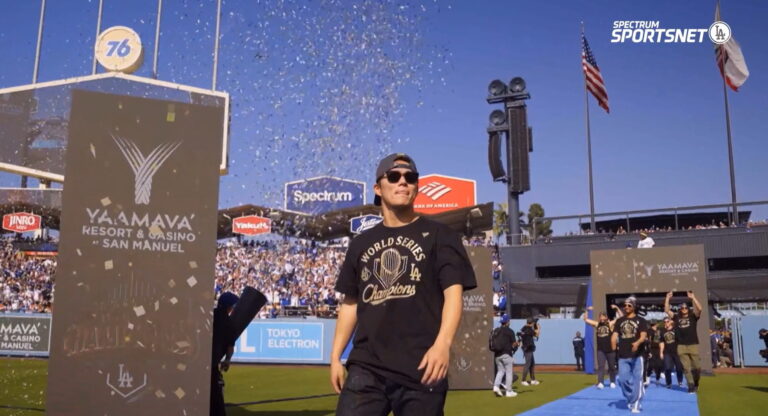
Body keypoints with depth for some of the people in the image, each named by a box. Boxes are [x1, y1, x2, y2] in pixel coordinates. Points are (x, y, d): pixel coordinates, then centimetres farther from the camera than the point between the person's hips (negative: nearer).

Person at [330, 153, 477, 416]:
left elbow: (453, 293, -5)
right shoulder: (361, 243, 17)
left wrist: (442, 343, -21)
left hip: (420, 368, -3)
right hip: (365, 367, 3)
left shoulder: (439, 235, 5)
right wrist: (335, 356, 13)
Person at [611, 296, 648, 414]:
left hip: (637, 355, -3)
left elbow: (643, 336, -10)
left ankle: (635, 405, 2)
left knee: (637, 380, -3)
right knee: (623, 379, 2)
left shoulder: (640, 320, 2)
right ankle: (630, 399, 24)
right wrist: (613, 346, -14)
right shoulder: (619, 321, 13)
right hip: (623, 356, 3)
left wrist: (637, 343, -32)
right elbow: (615, 334, 5)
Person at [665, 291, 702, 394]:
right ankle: (691, 386, 3)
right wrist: (667, 298, 3)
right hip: (681, 346, 1)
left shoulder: (693, 317, 6)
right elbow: (667, 310, 8)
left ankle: (695, 383, 24)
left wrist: (692, 297, -12)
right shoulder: (677, 317, 12)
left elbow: (699, 308, -10)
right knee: (686, 368, 0)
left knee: (697, 367, 0)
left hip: (693, 345, -1)